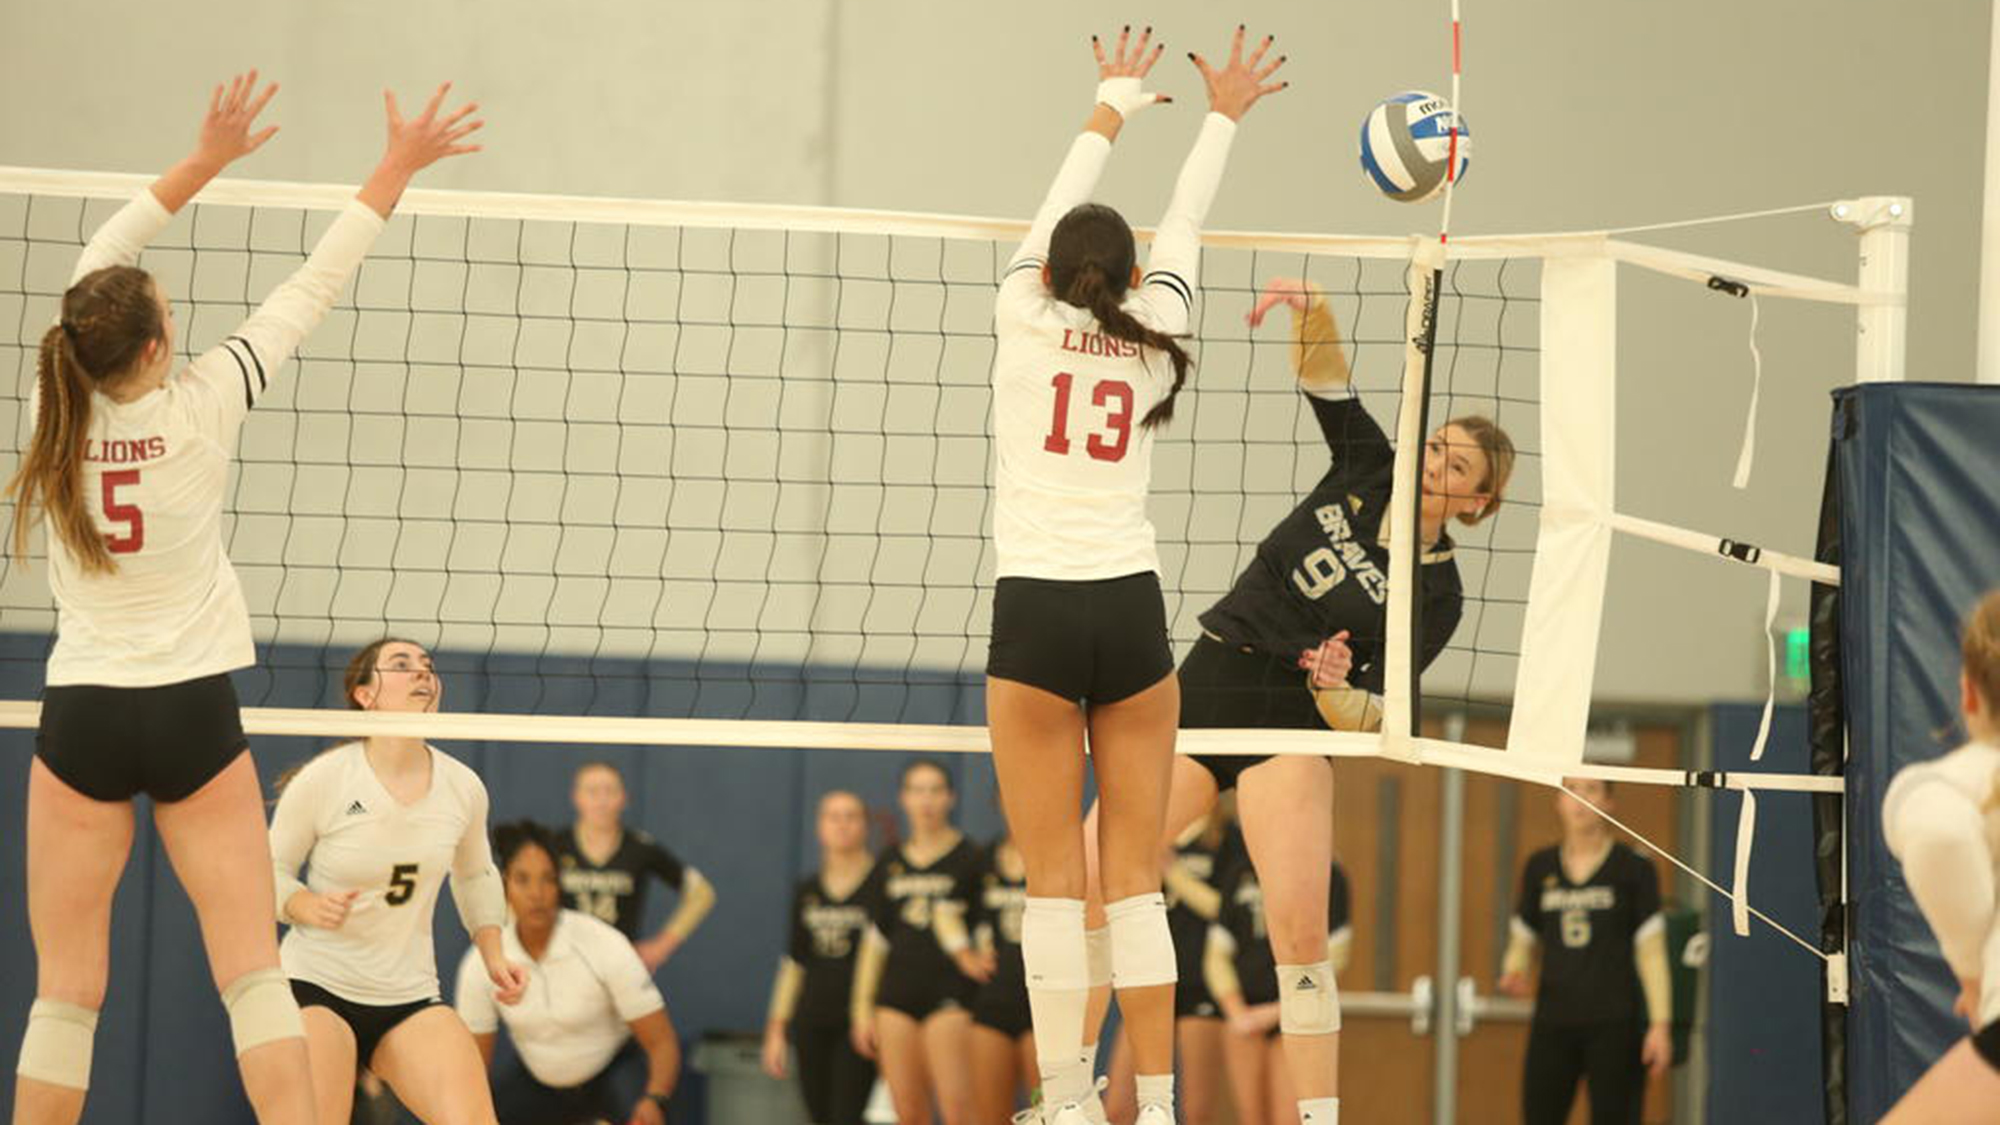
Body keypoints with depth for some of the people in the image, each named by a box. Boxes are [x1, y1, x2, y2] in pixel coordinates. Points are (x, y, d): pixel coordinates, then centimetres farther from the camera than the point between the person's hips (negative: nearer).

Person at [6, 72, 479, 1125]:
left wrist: (205, 161, 13)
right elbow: (312, 289, -2)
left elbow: (95, 268, 10)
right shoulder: (199, 406, -10)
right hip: (193, 714, -2)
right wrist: (395, 171, 7)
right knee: (250, 967, -3)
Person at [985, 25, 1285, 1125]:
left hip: (1035, 613, -2)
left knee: (1055, 882, -4)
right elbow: (1182, 226, 23)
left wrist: (1115, 102, 35)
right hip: (1133, 610, 2)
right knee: (1136, 878, 3)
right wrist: (1220, 117, 39)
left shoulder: (1024, 319, 2)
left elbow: (1058, 209, 19)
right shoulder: (1152, 340, 6)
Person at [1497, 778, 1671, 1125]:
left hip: (1614, 1022, -3)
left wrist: (1661, 1023, -8)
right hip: (1553, 1019, 4)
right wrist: (1513, 973, -7)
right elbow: (1522, 940, 16)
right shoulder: (1540, 868, 10)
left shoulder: (1633, 869, 0)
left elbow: (1651, 952, -1)